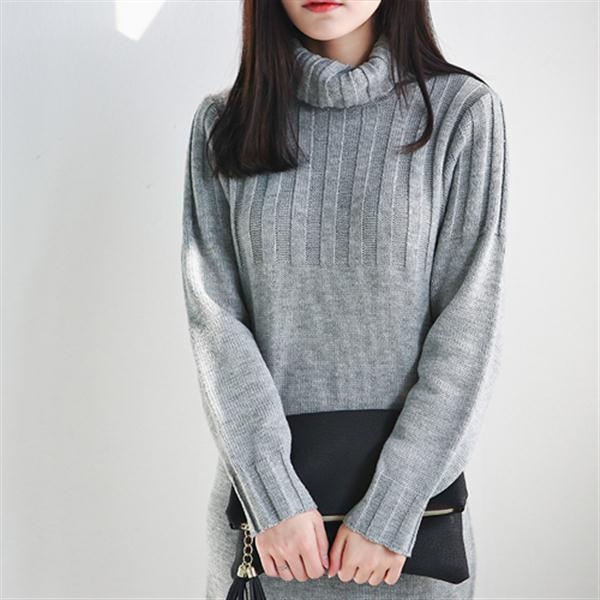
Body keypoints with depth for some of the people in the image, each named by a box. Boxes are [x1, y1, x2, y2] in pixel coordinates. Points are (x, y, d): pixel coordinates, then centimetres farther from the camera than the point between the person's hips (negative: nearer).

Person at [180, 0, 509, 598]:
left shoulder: (461, 111, -6)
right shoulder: (222, 121, 1)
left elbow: (468, 326, -9)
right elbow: (214, 315, -5)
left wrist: (389, 513, -13)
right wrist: (274, 497, -12)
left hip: (409, 481, -1)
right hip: (263, 481, 2)